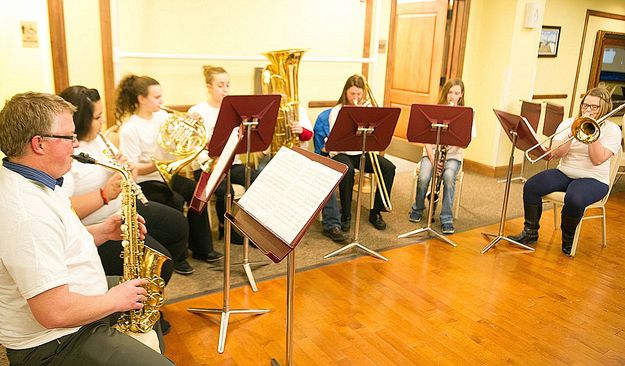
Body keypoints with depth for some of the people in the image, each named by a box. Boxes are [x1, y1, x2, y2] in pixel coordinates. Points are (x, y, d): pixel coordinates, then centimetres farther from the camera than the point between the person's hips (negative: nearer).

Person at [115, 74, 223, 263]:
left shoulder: (162, 116, 5)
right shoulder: (129, 129, -14)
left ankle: (201, 248, -3)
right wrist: (154, 166, -32)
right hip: (144, 182, -6)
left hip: (166, 174, 6)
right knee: (175, 201, -29)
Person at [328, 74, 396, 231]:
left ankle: (376, 212, -5)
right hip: (342, 153, -4)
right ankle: (345, 215, -20)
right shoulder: (337, 111, 1)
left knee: (389, 168, -19)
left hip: (362, 153, 4)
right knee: (347, 169, -38)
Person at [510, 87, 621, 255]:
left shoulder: (612, 130, 0)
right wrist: (573, 133, -16)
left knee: (574, 199, -37)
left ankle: (568, 238, -7)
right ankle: (530, 232, -6)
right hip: (564, 173, 4)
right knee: (531, 186, -21)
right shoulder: (568, 123, 9)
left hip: (593, 179, -4)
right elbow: (556, 154, -3)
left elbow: (598, 160, -15)